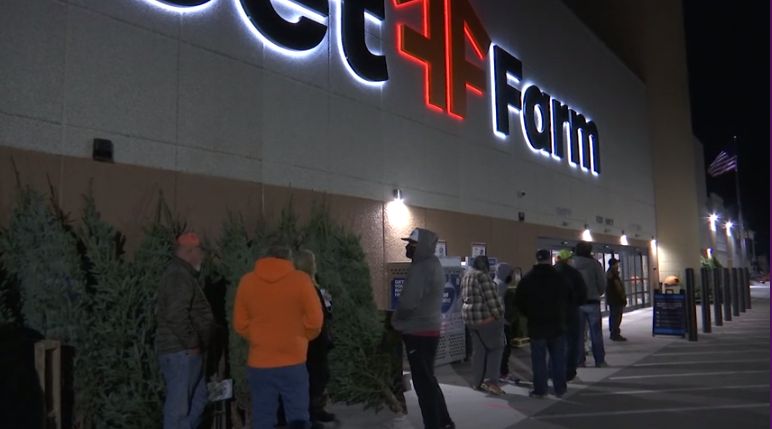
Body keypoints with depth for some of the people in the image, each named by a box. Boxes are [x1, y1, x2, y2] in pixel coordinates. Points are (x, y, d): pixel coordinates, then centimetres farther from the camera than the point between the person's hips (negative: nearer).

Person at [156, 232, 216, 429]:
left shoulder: (183, 274, 18)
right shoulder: (179, 276, -16)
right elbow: (176, 315, -26)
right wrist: (192, 343, -19)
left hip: (185, 350, 11)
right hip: (181, 351, -11)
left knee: (199, 397, 17)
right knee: (179, 403, -5)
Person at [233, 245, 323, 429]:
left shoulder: (247, 281, 3)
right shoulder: (301, 279, -5)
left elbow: (240, 324, 5)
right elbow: (315, 320, -6)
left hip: (259, 363, 2)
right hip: (293, 362, -2)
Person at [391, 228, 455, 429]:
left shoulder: (420, 268, -20)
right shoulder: (433, 265, 13)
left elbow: (408, 302, -24)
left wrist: (395, 320, -4)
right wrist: (400, 320, 18)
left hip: (418, 332, -10)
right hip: (430, 329, 10)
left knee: (423, 383, -1)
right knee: (428, 379, 19)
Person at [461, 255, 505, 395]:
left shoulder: (466, 276, 15)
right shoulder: (482, 275, -12)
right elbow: (491, 298, -16)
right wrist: (499, 315, -11)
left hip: (470, 317, 9)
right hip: (486, 316, -8)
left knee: (478, 349, 12)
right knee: (496, 346, -2)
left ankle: (477, 382, 15)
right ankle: (491, 380, -10)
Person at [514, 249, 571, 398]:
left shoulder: (527, 279, -3)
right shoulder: (559, 277, -2)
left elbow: (519, 302, -1)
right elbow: (568, 298, 7)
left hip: (536, 324, -1)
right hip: (557, 324, 1)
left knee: (538, 358, 4)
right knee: (558, 358, 9)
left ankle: (539, 389, 6)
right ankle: (559, 388, 13)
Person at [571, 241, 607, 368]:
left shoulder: (570, 264, -2)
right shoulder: (594, 264, -6)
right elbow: (602, 283, -5)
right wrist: (597, 294, 13)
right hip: (592, 301, -1)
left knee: (578, 332, 7)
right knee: (596, 333, 6)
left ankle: (580, 360, 8)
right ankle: (599, 361, 8)